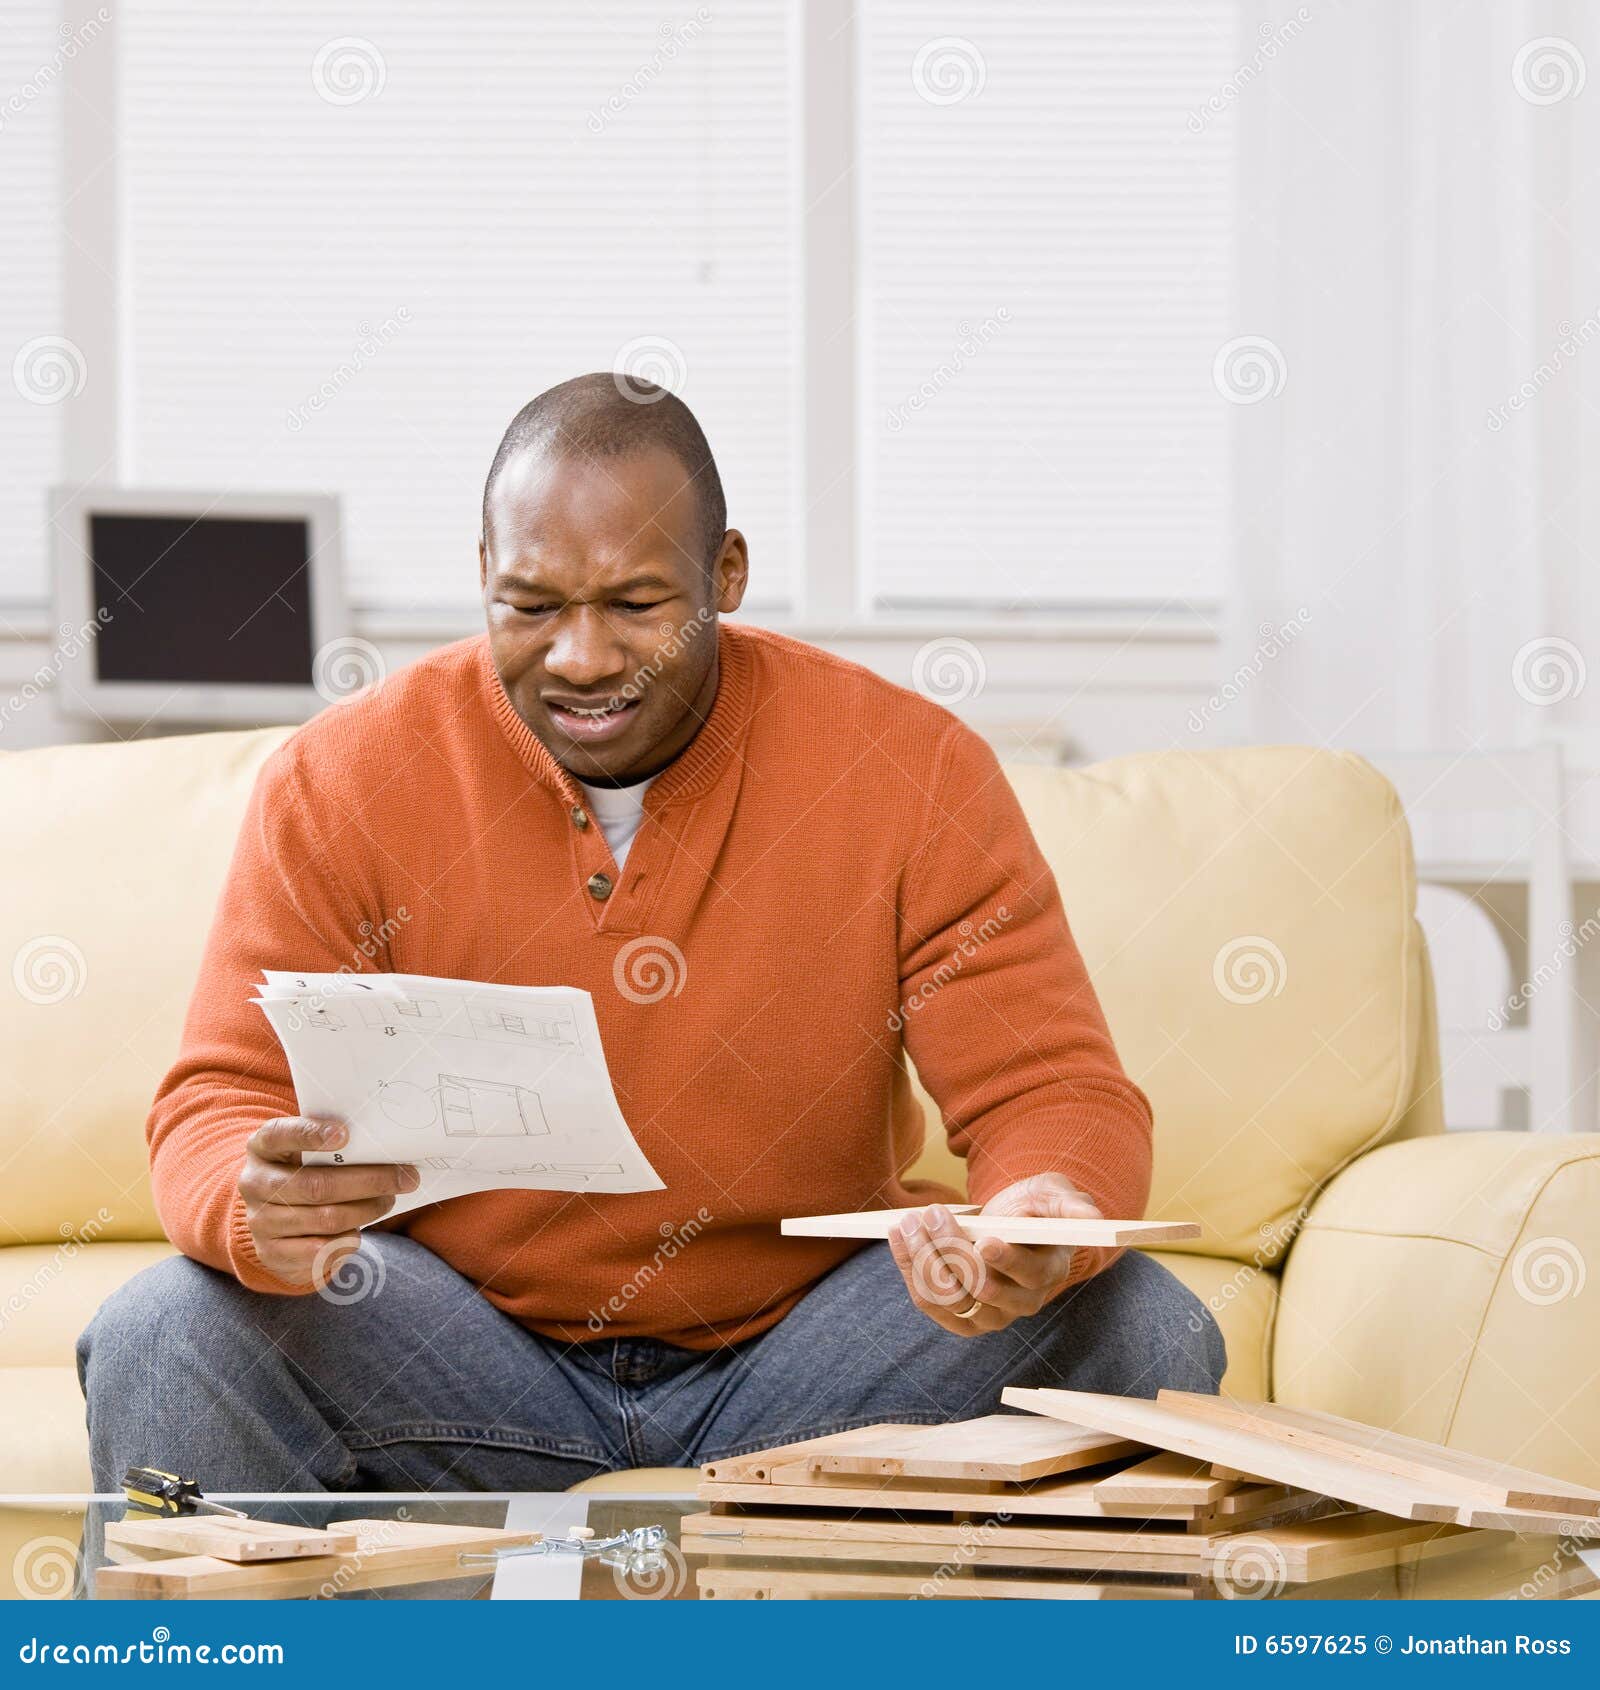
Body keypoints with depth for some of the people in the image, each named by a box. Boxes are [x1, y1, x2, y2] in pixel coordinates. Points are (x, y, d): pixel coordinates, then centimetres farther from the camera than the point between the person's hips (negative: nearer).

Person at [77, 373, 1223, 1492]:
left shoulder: (915, 774, -8)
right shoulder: (340, 785, -7)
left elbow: (1062, 1097, -10)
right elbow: (218, 1109, -8)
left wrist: (1041, 1222, -36)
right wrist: (260, 1212, -35)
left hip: (805, 1364, 1)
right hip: (463, 1366, 0)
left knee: (1145, 1334, -23)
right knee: (163, 1342, -28)